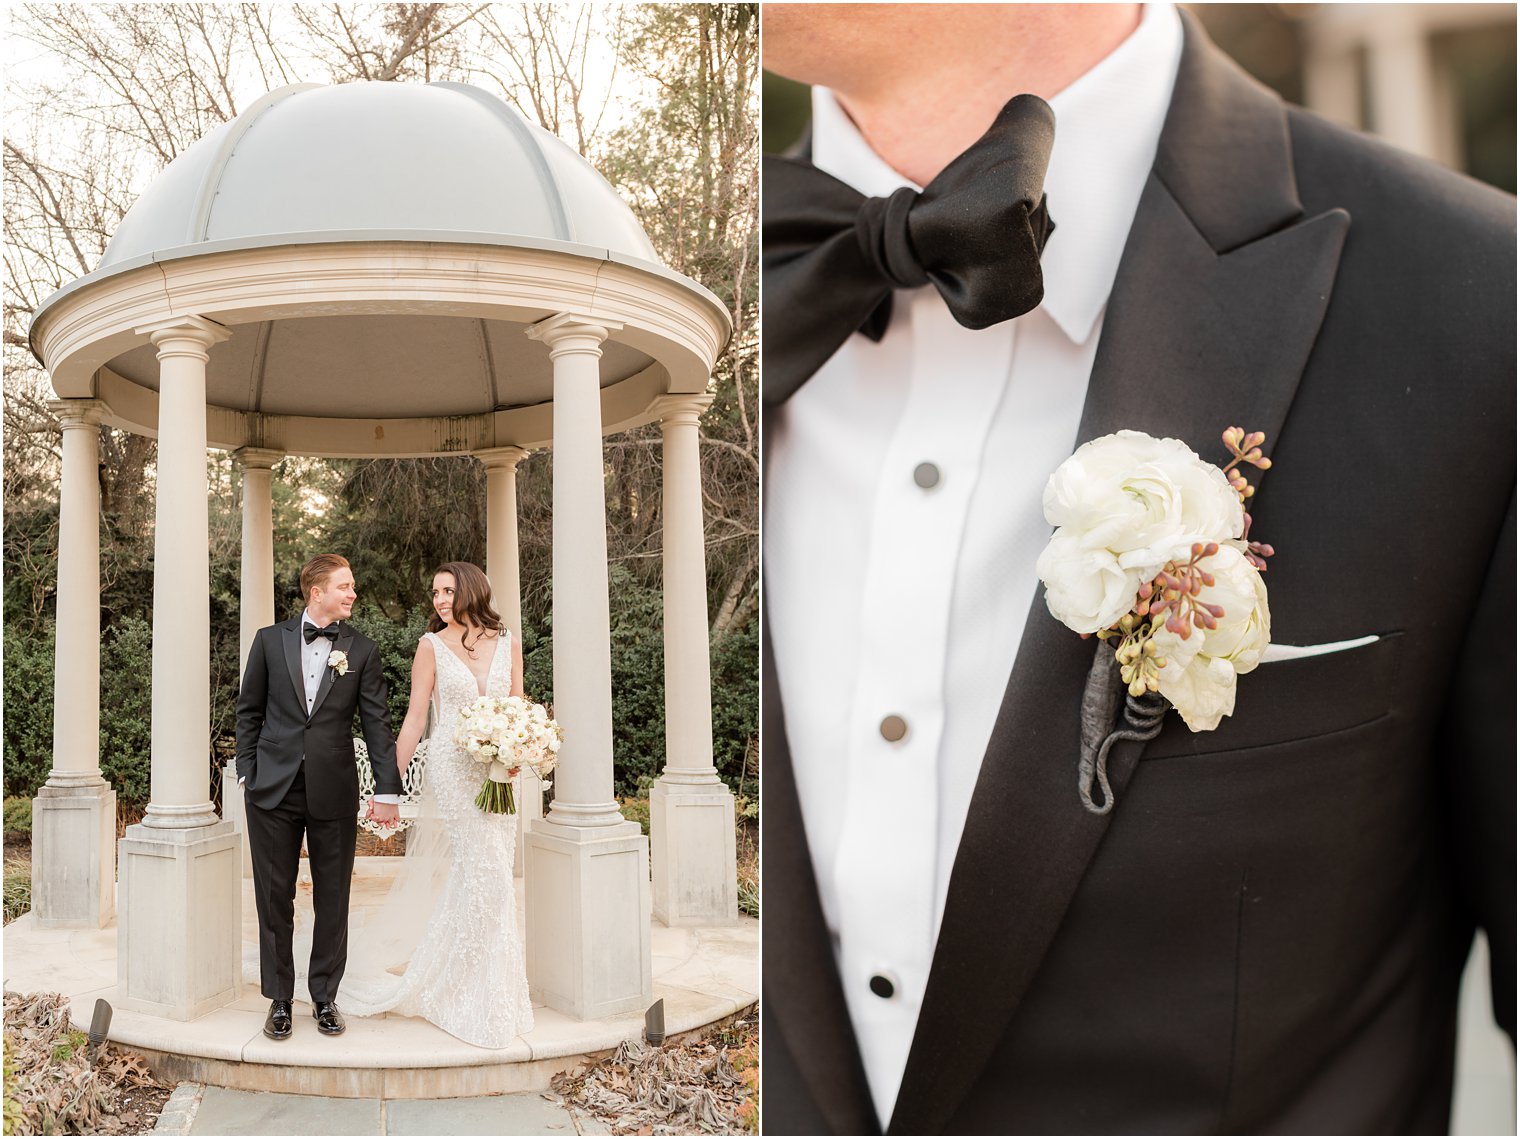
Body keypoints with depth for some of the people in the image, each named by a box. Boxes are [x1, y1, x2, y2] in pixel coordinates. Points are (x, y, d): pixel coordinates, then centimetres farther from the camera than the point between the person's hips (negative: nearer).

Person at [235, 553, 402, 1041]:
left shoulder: (361, 650, 2)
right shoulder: (270, 640, 3)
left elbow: (376, 722, 0)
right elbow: (249, 711, 9)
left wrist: (388, 789, -6)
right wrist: (247, 772, 2)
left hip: (335, 795, 0)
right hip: (274, 791, 0)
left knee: (332, 901, 8)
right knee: (275, 899, 7)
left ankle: (325, 997, 22)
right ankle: (279, 1000, 20)